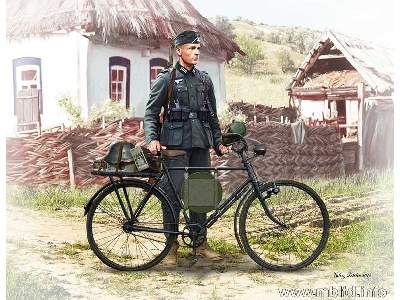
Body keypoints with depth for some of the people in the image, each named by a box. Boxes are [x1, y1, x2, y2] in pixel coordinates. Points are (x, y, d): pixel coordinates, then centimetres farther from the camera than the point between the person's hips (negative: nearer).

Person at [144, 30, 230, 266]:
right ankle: (172, 246, 3)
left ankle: (201, 242, 17)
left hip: (201, 144, 5)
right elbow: (151, 112, -1)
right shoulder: (166, 79, 1)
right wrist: (152, 139, -14)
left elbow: (212, 115, 20)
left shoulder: (205, 80, 15)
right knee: (174, 194, -6)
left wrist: (219, 142, 15)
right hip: (175, 144, -5)